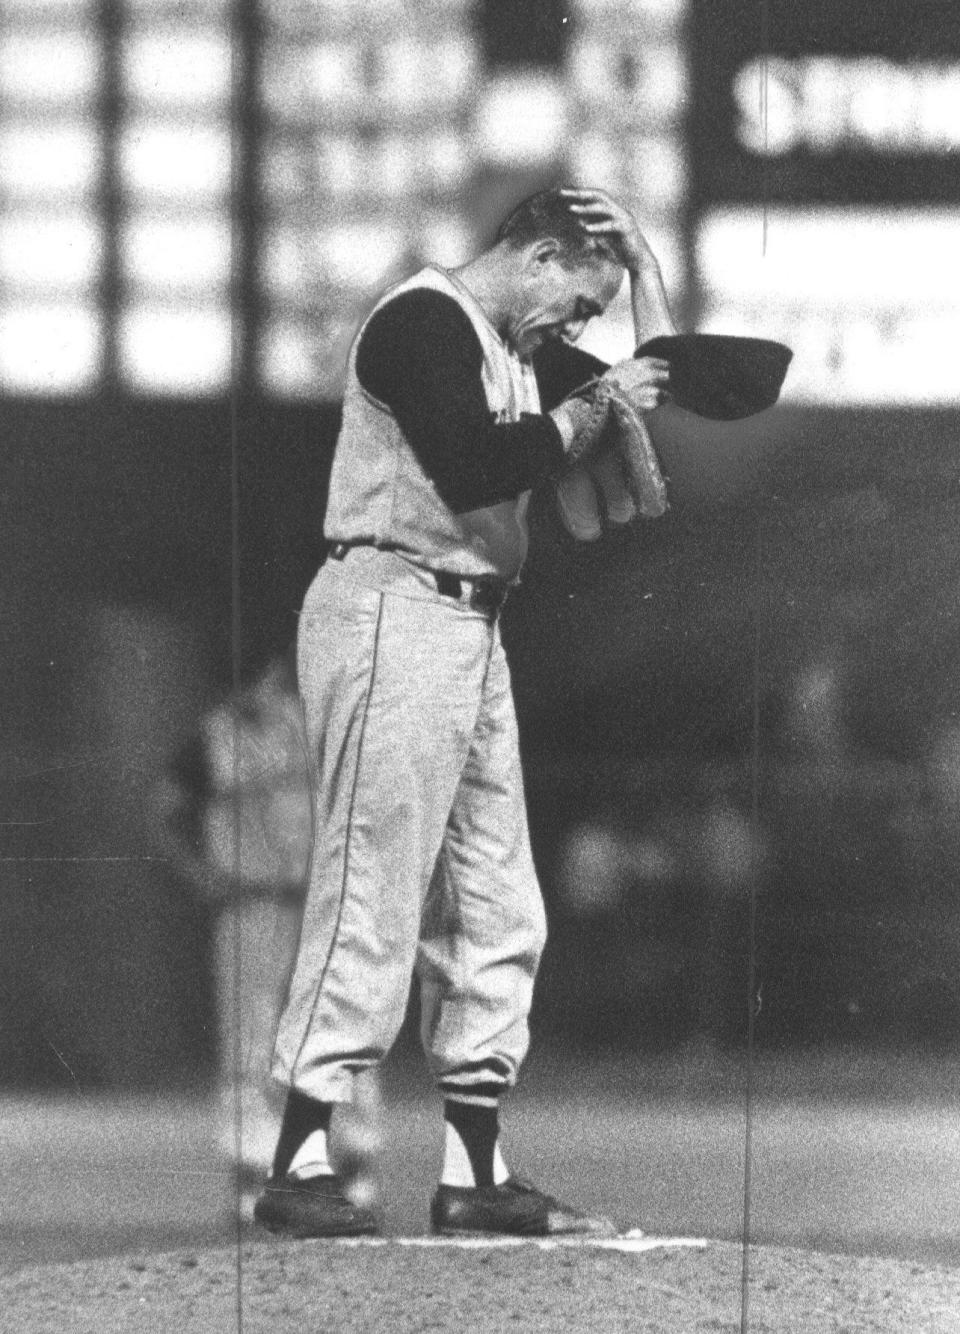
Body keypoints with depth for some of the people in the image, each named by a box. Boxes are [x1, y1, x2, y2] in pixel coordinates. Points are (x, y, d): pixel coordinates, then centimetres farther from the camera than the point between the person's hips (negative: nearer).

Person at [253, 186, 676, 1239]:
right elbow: (474, 465, -23)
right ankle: (298, 1163, -10)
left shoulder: (526, 351, 18)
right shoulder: (421, 323, -11)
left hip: (471, 630, 10)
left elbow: (659, 386, 26)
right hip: (392, 612, -10)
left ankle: (473, 1171, 11)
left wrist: (644, 266, 14)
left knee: (497, 910, 8)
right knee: (370, 899, -11)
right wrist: (587, 410, -12)